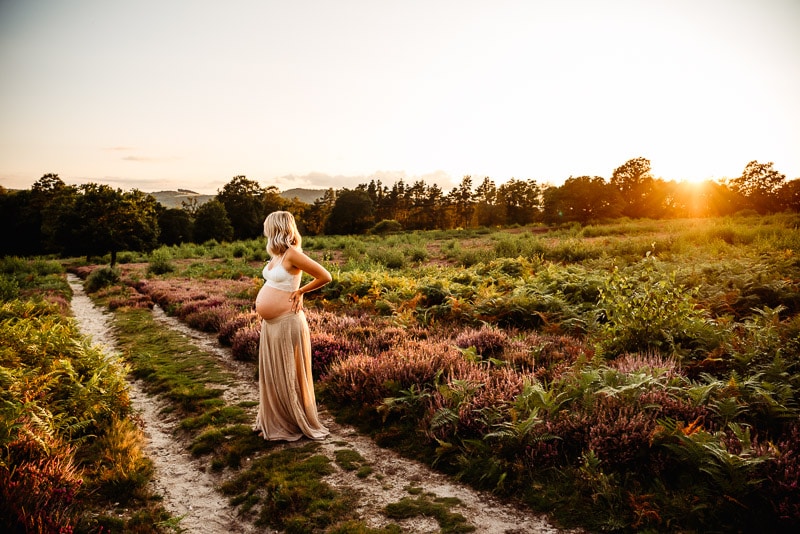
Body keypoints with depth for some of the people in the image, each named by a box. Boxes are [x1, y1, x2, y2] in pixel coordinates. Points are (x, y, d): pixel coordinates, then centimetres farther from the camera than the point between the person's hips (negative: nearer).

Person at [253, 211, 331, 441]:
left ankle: (294, 424, 18)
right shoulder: (277, 255, 9)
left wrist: (300, 292, -8)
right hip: (270, 323, 9)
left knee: (288, 376, 3)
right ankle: (274, 422, 30)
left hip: (286, 324, -9)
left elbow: (325, 277, -18)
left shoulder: (292, 254, -17)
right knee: (271, 374, 16)